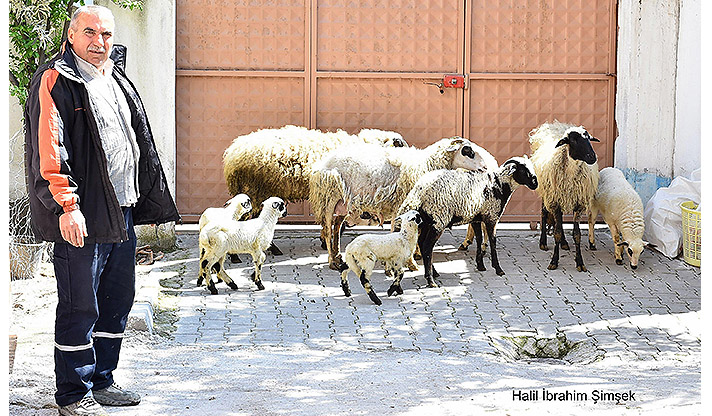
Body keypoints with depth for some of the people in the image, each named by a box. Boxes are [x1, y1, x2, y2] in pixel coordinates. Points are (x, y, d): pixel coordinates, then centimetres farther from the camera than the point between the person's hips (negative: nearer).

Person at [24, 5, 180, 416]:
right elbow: (50, 148, -18)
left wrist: (150, 199, 22)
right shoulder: (56, 80, -9)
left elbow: (138, 142, 25)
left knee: (117, 301, 15)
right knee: (80, 308, -2)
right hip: (82, 216, -9)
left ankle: (101, 381, 28)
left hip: (123, 211, 9)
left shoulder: (116, 80, 17)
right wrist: (66, 204, -25)